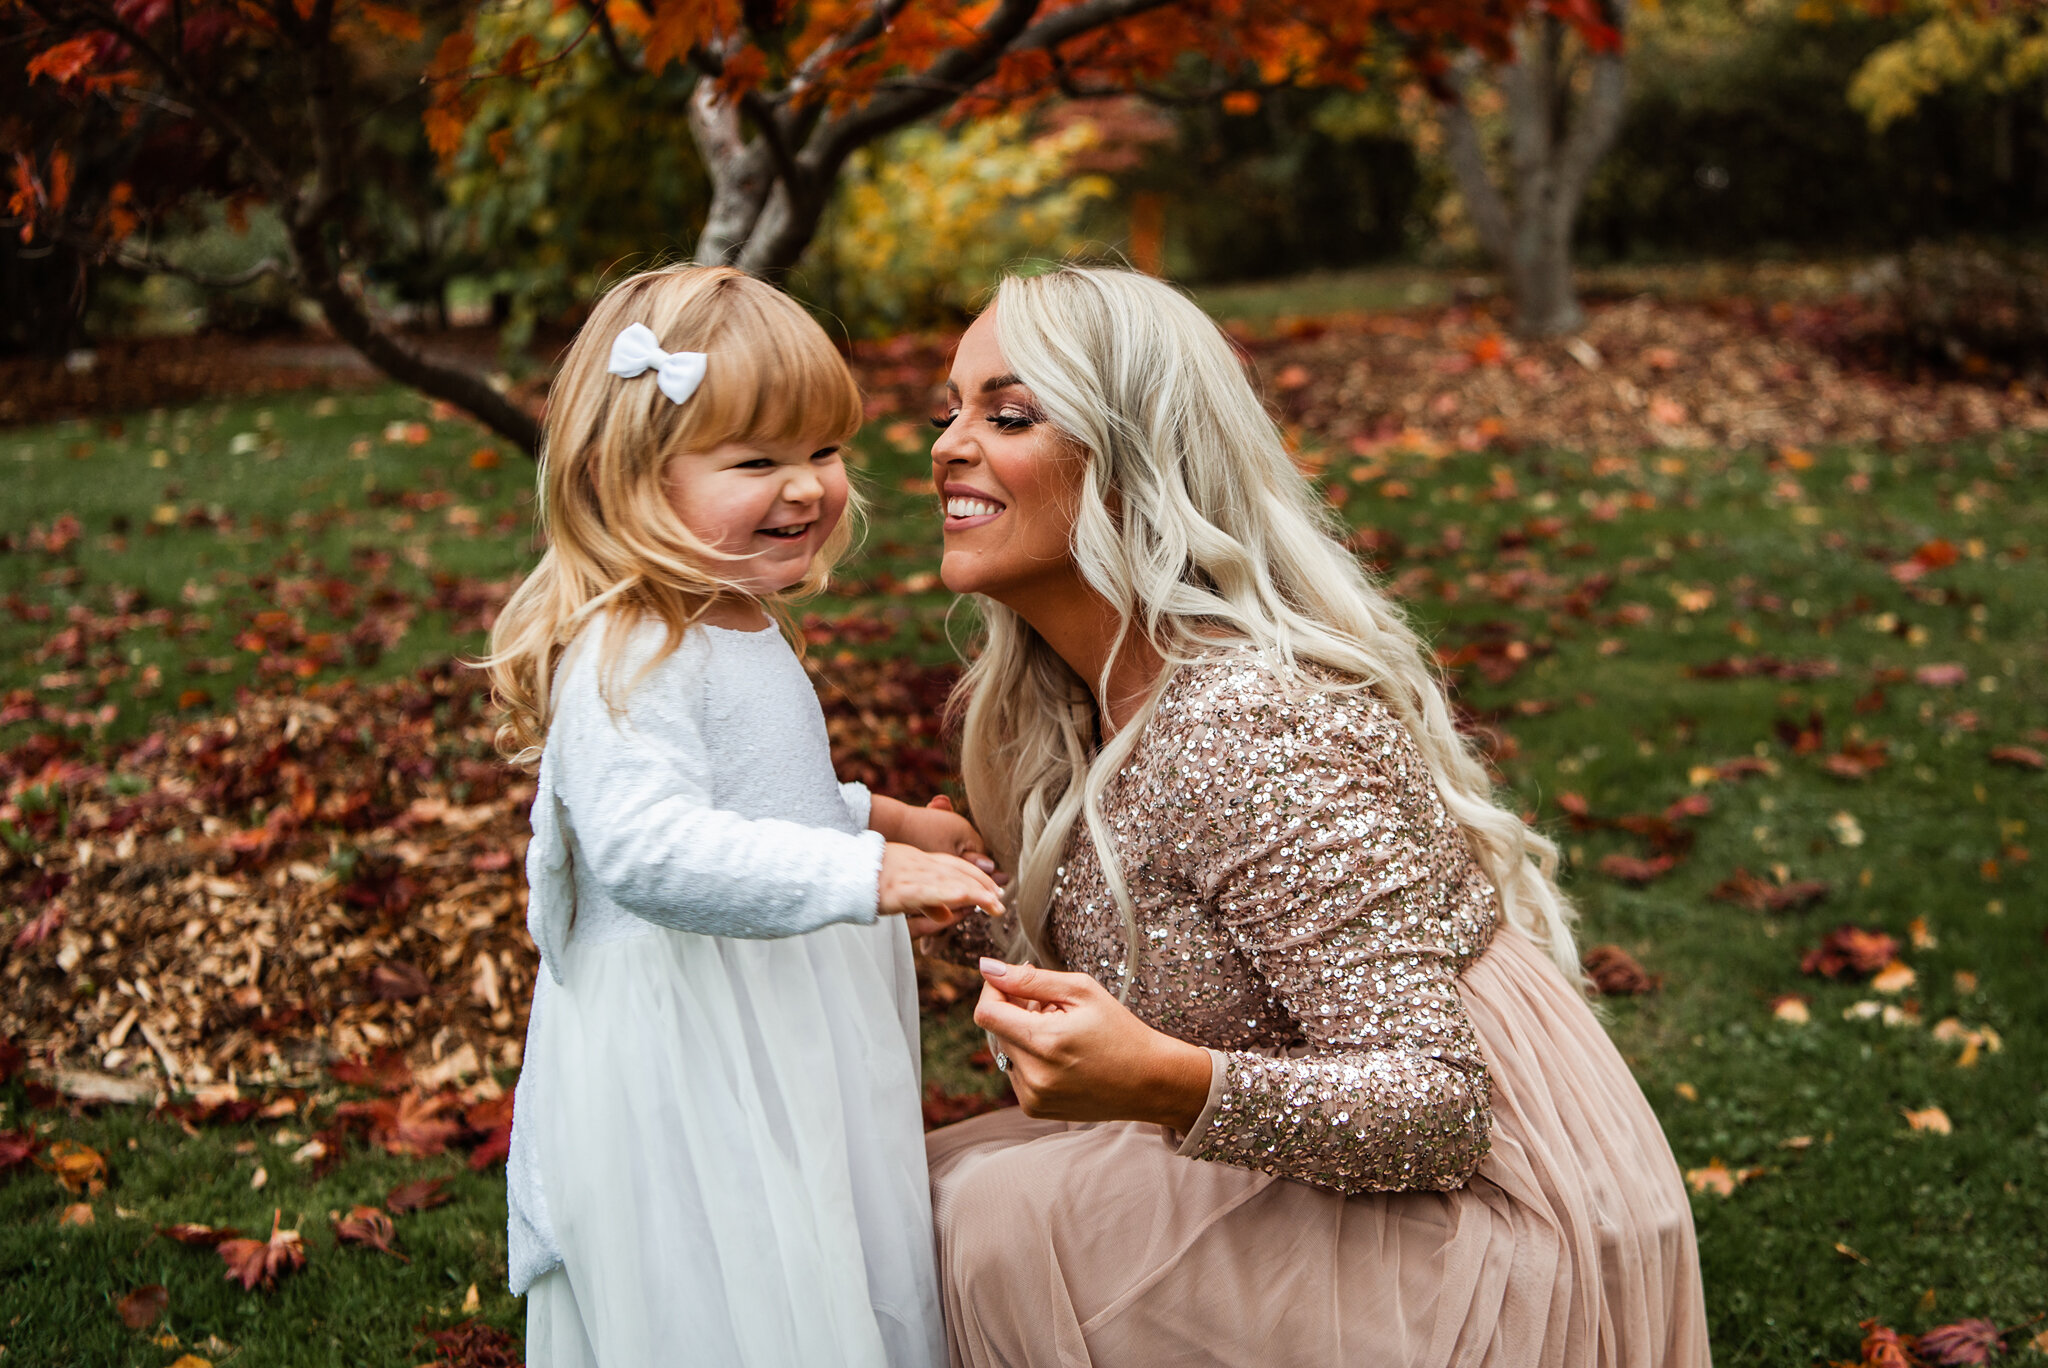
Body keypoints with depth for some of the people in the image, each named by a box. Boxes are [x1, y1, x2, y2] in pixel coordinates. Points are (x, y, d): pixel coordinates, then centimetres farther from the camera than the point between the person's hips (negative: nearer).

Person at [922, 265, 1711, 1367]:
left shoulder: (1244, 729, -26)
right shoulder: (1076, 696, 2)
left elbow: (1439, 1101, -26)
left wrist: (1164, 1083, -41)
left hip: (1496, 1235, -8)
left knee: (1011, 1223, -20)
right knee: (936, 1188, 1)